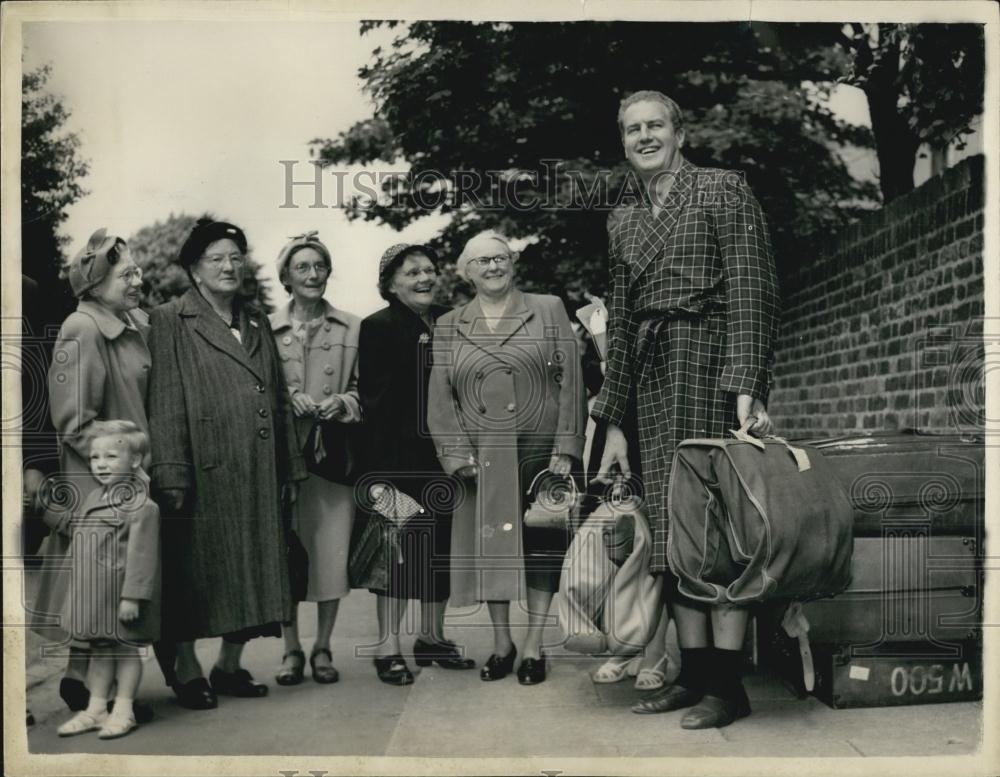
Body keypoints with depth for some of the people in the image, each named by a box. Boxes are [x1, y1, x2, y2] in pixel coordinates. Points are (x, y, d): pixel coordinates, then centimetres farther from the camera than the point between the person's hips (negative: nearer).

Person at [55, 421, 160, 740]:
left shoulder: (140, 505, -16)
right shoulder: (92, 499, 10)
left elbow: (141, 555, -19)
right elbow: (71, 532, 25)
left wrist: (132, 596, -21)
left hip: (121, 594, -8)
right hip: (93, 594, 8)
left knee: (126, 648, 5)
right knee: (100, 649, 16)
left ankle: (123, 710, 15)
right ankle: (96, 709, 25)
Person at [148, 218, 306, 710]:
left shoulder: (257, 323, 15)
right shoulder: (170, 323, -3)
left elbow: (278, 400, 16)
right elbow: (164, 404, -10)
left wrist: (290, 467, 12)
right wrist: (171, 475, -16)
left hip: (256, 475, 6)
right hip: (203, 471, -6)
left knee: (252, 568, 9)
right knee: (195, 573, 2)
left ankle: (230, 665, 22)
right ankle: (185, 669, 17)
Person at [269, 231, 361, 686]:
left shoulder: (352, 329, 7)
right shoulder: (266, 329, 6)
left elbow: (363, 390, 9)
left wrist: (340, 403, -11)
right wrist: (289, 399, -10)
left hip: (334, 454, 0)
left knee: (332, 552, 1)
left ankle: (322, 648, 16)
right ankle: (291, 650, 15)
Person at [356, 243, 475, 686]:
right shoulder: (378, 327, -5)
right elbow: (373, 397, -10)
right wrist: (378, 469, -16)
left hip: (444, 453, 6)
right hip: (399, 457, -6)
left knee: (442, 545, 10)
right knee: (400, 547, -4)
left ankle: (432, 637, 24)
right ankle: (388, 649, 5)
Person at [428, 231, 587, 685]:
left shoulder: (548, 311, 5)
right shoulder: (449, 326, 11)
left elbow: (570, 382, -1)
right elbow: (440, 398, 6)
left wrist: (565, 448, -9)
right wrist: (457, 454, -5)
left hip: (539, 453, -2)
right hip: (482, 458, 2)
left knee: (541, 545, 2)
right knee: (489, 546, 5)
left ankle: (533, 647, 13)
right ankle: (501, 643, 20)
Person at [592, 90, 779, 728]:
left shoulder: (723, 189, 3)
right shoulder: (626, 226, 21)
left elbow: (752, 291, -7)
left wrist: (747, 385, -19)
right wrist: (614, 423, 14)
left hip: (713, 364, -6)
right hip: (653, 380, 6)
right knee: (673, 530, 5)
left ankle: (728, 685, -2)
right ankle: (694, 673, 12)